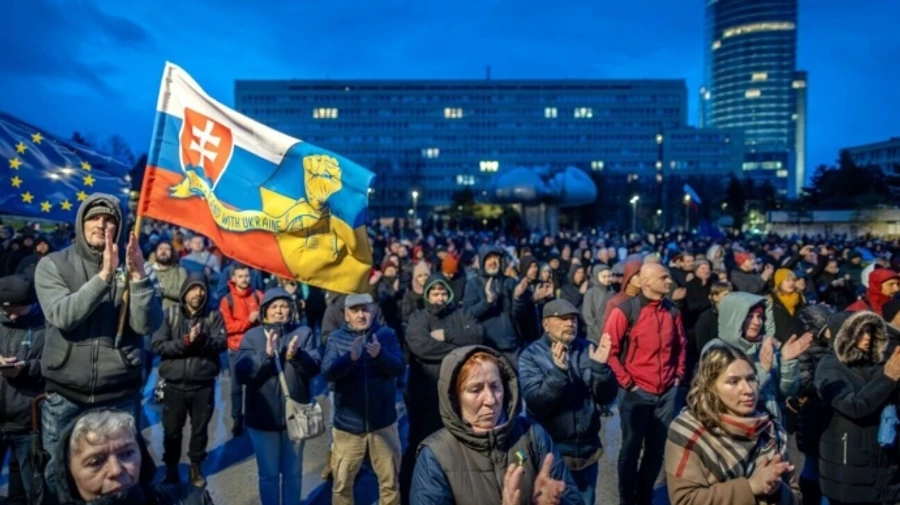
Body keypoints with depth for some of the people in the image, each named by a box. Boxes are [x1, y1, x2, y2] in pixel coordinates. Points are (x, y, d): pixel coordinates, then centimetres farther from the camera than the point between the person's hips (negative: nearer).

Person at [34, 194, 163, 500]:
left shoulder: (130, 266, 0)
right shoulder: (53, 265, -1)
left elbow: (147, 325, -10)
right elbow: (62, 315, -17)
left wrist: (138, 277, -23)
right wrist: (103, 276, -28)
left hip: (119, 395, 1)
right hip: (65, 395, 0)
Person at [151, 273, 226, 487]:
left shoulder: (214, 316, 2)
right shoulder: (170, 314, 0)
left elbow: (221, 343, -10)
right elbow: (158, 345, -8)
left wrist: (203, 339, -28)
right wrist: (185, 342, -20)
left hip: (204, 384, 1)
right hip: (175, 384, 0)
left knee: (200, 428, 14)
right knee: (172, 429, 12)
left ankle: (196, 466, 32)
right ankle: (171, 467, 31)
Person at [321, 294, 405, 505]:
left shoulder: (387, 334, -2)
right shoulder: (336, 338, -2)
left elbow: (399, 368, -13)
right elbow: (327, 372, -16)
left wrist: (380, 354, -33)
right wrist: (351, 357, -35)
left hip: (382, 422, 0)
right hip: (348, 424, 0)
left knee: (390, 482, 12)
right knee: (341, 484, 12)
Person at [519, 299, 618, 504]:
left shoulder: (589, 350, 1)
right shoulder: (531, 355, -9)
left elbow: (607, 397, -3)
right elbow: (535, 403, -20)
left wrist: (600, 367, -20)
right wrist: (558, 372, -34)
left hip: (588, 450, 4)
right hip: (551, 452, -3)